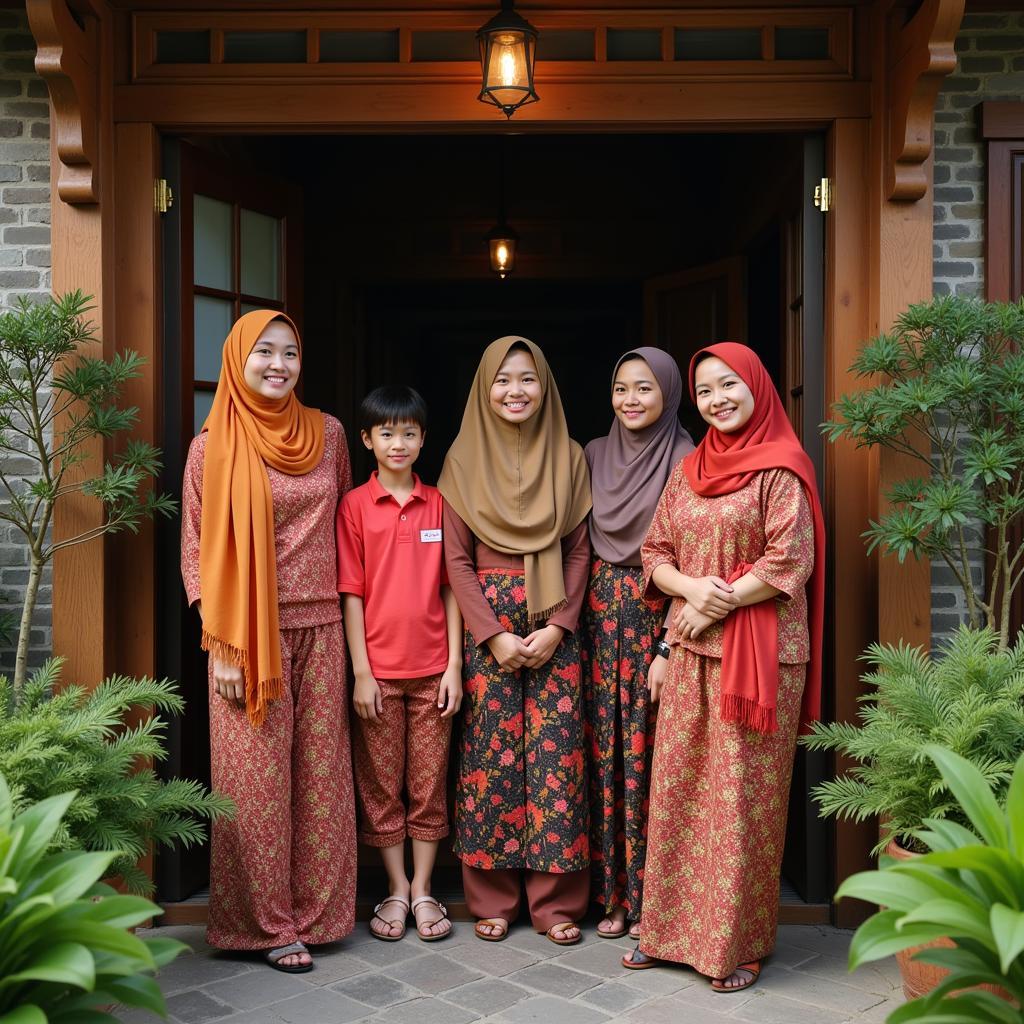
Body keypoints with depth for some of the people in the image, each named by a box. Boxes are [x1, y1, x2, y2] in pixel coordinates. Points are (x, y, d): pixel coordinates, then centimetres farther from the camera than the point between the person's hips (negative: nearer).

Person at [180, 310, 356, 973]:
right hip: (249, 637, -3)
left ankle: (312, 912, 23)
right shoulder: (213, 445, -2)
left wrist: (353, 625, 10)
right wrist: (221, 647, -8)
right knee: (257, 781, 2)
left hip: (319, 630, 3)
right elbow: (198, 551, -2)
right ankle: (271, 923, 16)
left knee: (320, 775, 8)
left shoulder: (327, 433, 7)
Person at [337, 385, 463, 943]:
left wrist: (455, 664, -1)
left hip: (432, 668, 1)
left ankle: (423, 890, 21)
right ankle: (396, 889, 22)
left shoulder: (440, 503, 4)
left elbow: (450, 588, 4)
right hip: (379, 670, -1)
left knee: (429, 783, 9)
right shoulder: (354, 505, -1)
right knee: (381, 785, 8)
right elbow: (351, 593, -3)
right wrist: (361, 672, -8)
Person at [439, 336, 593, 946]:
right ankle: (492, 900, 15)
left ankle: (557, 901, 12)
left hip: (555, 625, 1)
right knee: (492, 752, 2)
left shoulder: (568, 457, 6)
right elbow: (456, 557, 0)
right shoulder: (465, 459, 3)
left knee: (555, 752, 0)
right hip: (488, 623, 0)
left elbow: (580, 550, 4)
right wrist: (494, 635, -9)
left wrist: (558, 627, -8)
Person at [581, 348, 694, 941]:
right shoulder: (595, 454, 9)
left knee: (649, 755, 0)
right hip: (601, 614, 5)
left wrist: (669, 647, -15)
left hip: (658, 615, -4)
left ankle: (651, 897, 15)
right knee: (605, 752, 8)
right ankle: (611, 892, 20)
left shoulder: (686, 461, -7)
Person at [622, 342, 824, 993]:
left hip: (759, 654, -6)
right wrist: (694, 587, -8)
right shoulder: (690, 470, 12)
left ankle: (741, 943, 16)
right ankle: (671, 928, 24)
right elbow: (655, 553, 11)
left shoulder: (781, 468, -6)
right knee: (678, 790, 10)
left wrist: (719, 602, -11)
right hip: (692, 652, 6)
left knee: (743, 798, 1)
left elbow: (790, 563, -13)